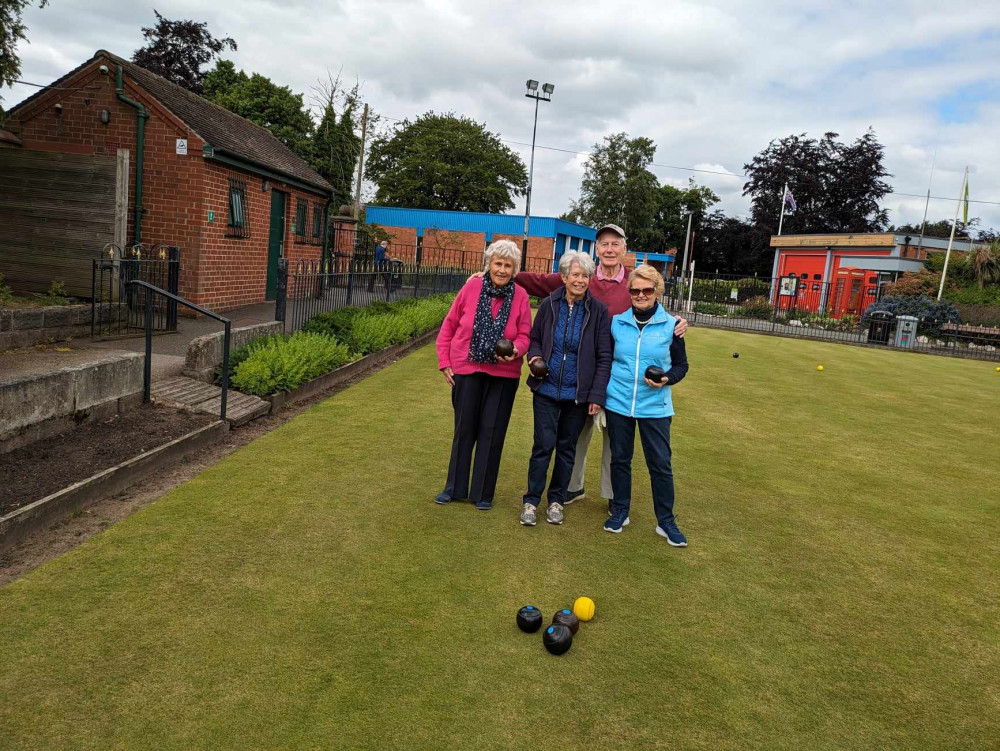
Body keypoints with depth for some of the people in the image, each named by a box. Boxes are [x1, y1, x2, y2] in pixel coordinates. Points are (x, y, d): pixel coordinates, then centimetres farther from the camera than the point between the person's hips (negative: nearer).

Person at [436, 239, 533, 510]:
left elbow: (524, 335, -1)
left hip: (503, 374, 0)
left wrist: (516, 350, -23)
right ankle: (455, 487, 29)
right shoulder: (472, 287, -7)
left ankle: (483, 493, 23)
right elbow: (449, 325, 1)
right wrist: (444, 362, -1)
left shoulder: (520, 296, -7)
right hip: (467, 370, 0)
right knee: (464, 430, 13)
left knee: (492, 434, 8)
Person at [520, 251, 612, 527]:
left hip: (578, 394, 0)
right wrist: (535, 356, -10)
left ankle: (556, 501, 27)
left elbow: (604, 357, -4)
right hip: (547, 389, 0)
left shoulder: (598, 310, -6)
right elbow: (534, 338, 12)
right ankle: (531, 501, 15)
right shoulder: (549, 304, -2)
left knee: (567, 448, 11)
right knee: (543, 445, 0)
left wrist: (597, 395, -8)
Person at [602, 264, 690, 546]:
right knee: (620, 459, 11)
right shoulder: (617, 322, 3)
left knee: (660, 464, 1)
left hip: (655, 405, -1)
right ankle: (620, 512, 27)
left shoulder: (670, 325, -1)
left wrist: (667, 379, -15)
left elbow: (681, 364, 5)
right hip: (618, 403, 2)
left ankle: (666, 521, 15)